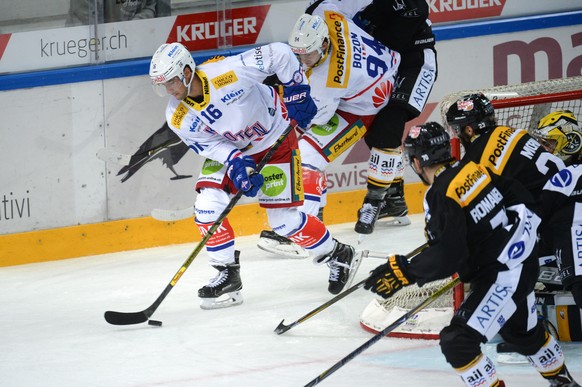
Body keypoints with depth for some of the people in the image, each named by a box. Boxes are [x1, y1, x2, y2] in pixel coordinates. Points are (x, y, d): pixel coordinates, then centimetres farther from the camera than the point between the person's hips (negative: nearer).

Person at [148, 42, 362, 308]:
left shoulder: (229, 72, -35)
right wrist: (236, 162, -29)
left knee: (282, 218, -6)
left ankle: (339, 256, 15)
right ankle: (228, 277, 1)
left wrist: (297, 93, -20)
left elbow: (279, 54, -27)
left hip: (275, 139, -5)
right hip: (229, 148, 5)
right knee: (207, 205, -13)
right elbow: (207, 144, -11)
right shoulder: (178, 118, -19)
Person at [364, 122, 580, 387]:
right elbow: (519, 196, 9)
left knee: (457, 342, -12)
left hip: (501, 278, -10)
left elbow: (447, 256, -28)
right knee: (524, 331, 31)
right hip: (523, 263, 10)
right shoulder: (470, 168, 1)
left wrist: (404, 273, -24)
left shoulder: (442, 195, -23)